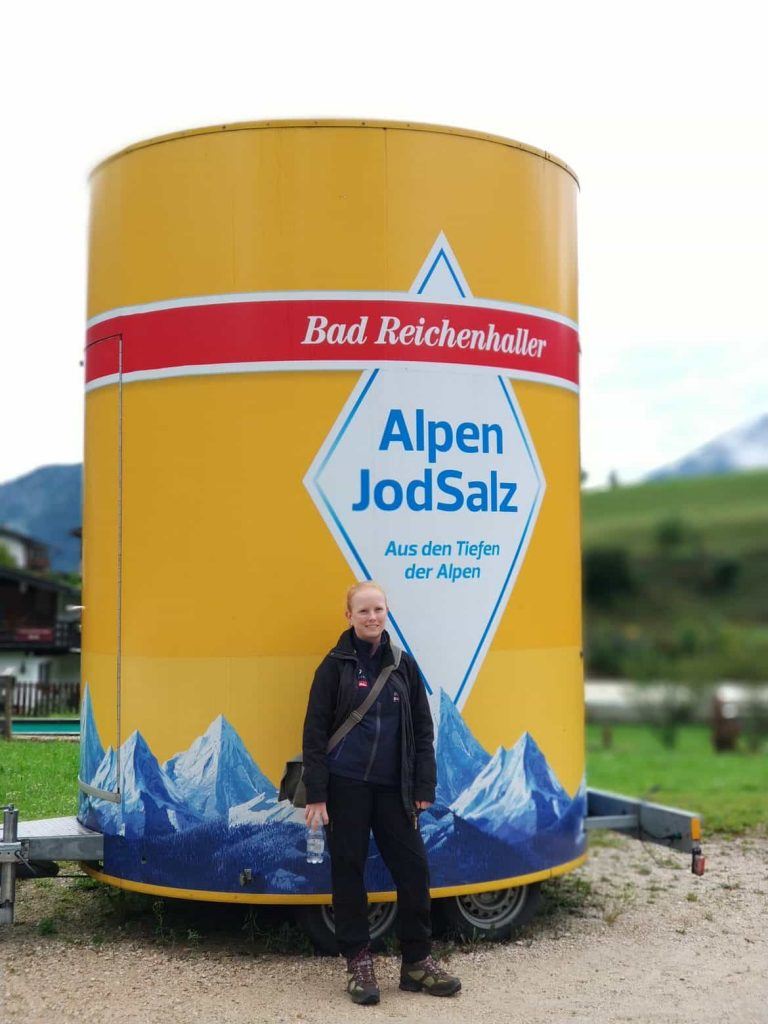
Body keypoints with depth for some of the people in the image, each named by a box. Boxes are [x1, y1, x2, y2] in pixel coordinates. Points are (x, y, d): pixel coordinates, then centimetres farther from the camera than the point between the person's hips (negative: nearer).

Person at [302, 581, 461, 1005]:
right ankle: (358, 962, 18)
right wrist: (316, 794, -8)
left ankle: (417, 961, 17)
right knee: (348, 870, 5)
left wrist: (423, 788, 4)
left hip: (392, 786, 3)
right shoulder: (335, 665, -2)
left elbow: (422, 729, 10)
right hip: (346, 785, -3)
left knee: (414, 867, 2)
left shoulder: (403, 664, 7)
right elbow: (315, 731, -3)